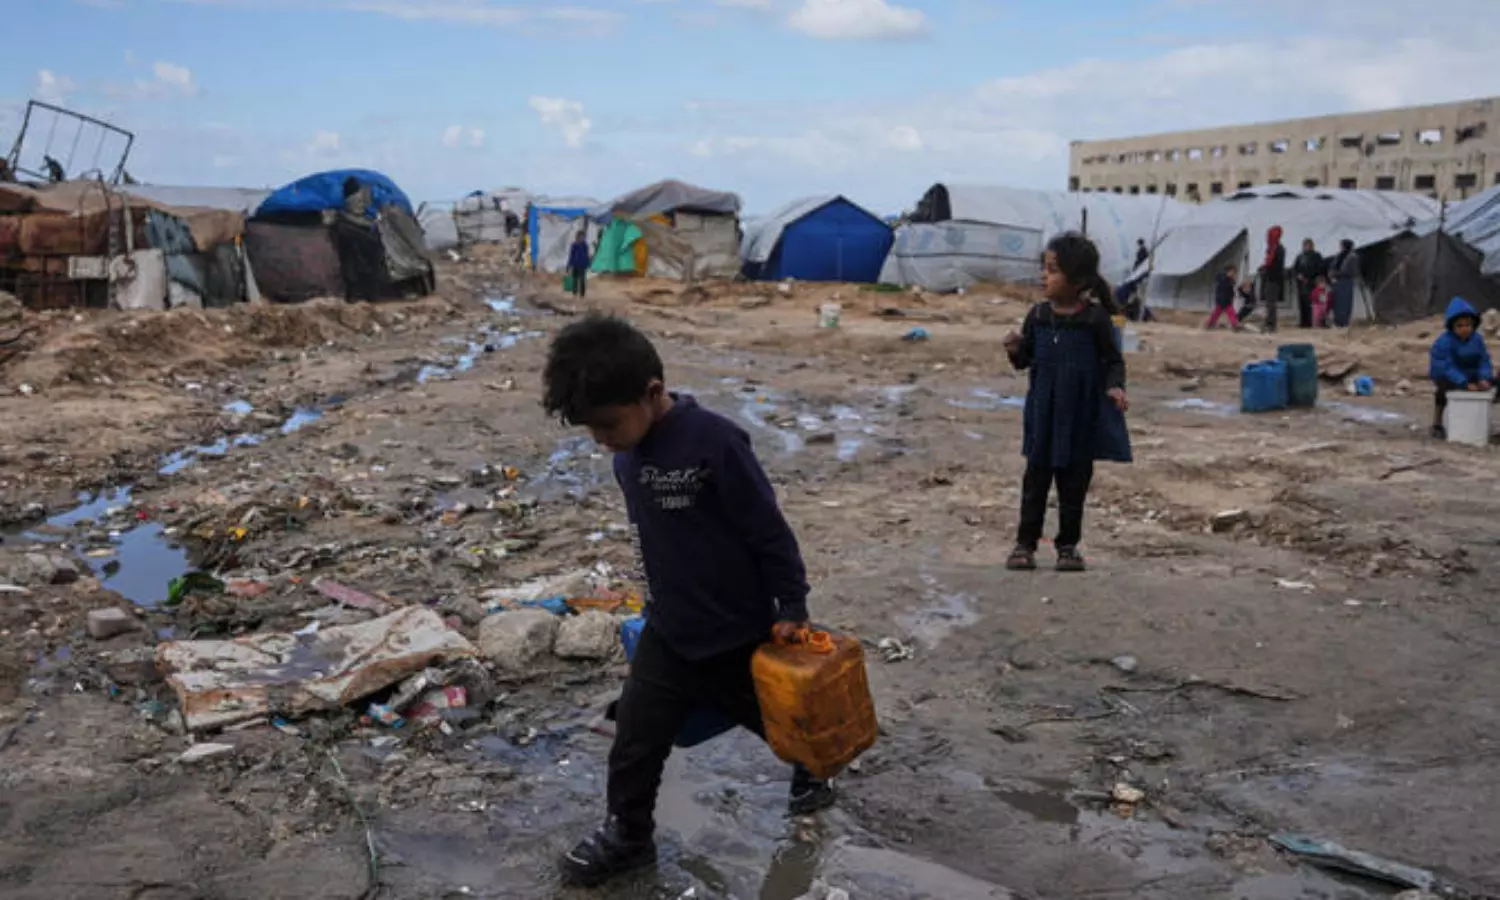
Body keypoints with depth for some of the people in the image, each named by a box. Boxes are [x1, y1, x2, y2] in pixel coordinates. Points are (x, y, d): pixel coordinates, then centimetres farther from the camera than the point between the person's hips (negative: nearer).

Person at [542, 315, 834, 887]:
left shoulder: (714, 443, -28)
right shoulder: (627, 455, -5)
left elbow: (769, 532, -20)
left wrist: (792, 609, -13)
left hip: (739, 632, -5)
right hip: (667, 632, 5)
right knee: (635, 739, 6)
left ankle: (813, 768, 51)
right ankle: (627, 833, 30)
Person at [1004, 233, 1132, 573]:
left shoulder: (1095, 318, -9)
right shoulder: (1038, 316, 0)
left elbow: (1113, 360, -2)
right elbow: (1026, 359, 7)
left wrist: (1115, 387, -19)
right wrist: (1016, 350, -14)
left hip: (1082, 416, -2)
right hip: (1044, 413, 2)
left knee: (1074, 482, 9)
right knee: (1036, 479, 7)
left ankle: (1068, 545, 20)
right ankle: (1025, 543, 13)